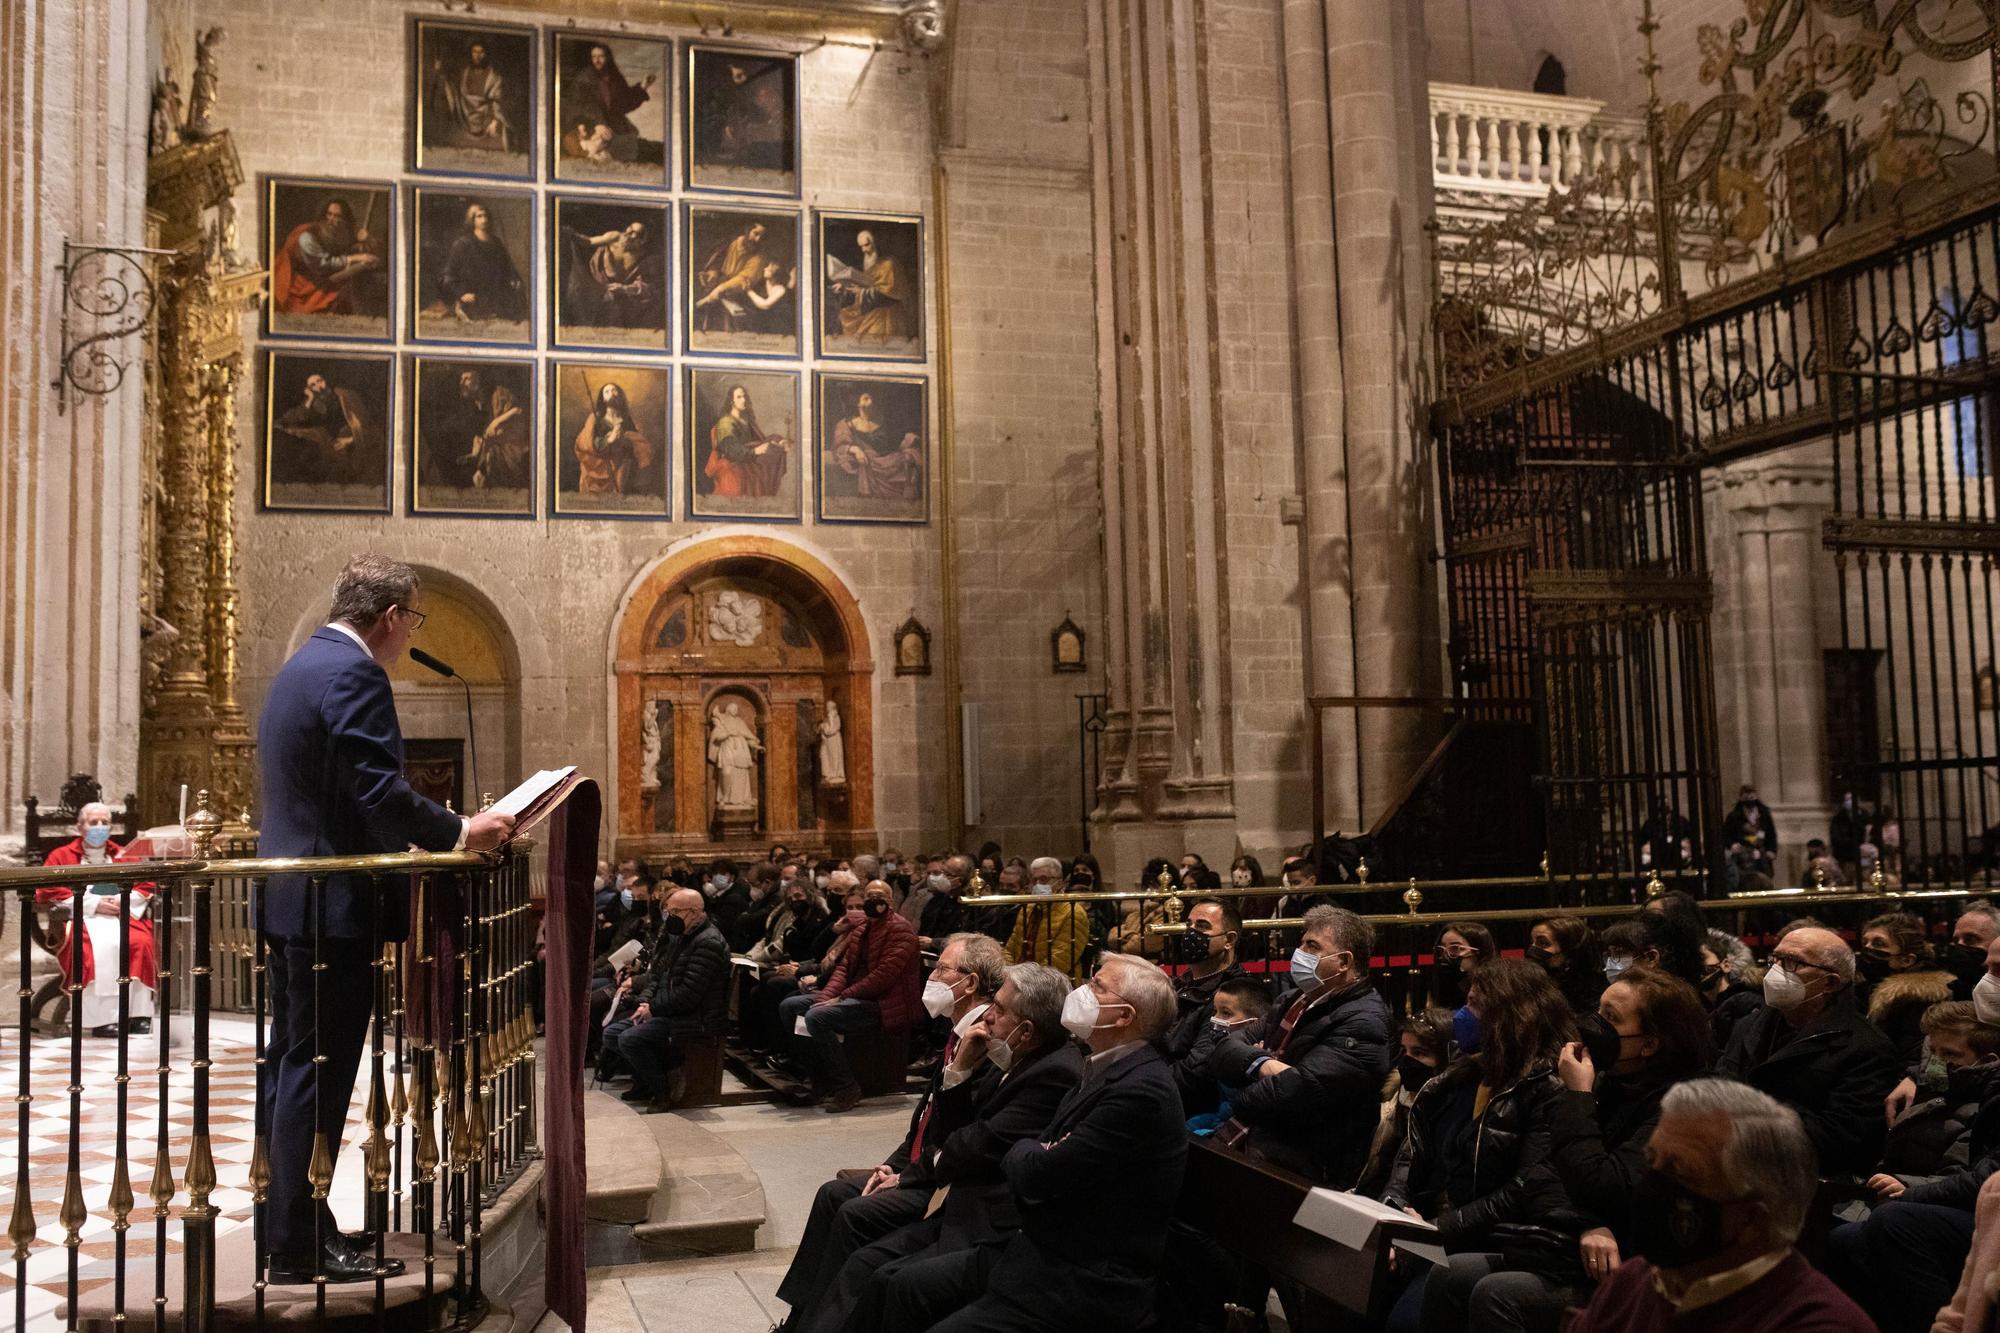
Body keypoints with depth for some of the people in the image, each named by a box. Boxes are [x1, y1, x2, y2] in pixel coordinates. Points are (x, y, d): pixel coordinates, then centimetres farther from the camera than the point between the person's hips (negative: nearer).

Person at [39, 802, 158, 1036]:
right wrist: (94, 904, -10)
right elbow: (47, 892, -1)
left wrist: (123, 900, -10)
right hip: (81, 918, -2)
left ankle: (139, 1014, -31)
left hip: (122, 917, 2)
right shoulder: (62, 856, 15)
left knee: (141, 942, -31)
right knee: (101, 946, -36)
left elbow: (146, 884, 12)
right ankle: (102, 1018, -37)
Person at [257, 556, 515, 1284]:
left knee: (291, 1064, 15)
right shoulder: (355, 674, -16)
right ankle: (300, 1244, 4)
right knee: (319, 1070, -4)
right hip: (333, 904, -11)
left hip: (290, 896, 11)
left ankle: (288, 1223, 24)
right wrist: (460, 832, -12)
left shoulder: (303, 664, 17)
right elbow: (379, 794, -23)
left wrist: (438, 830, 23)